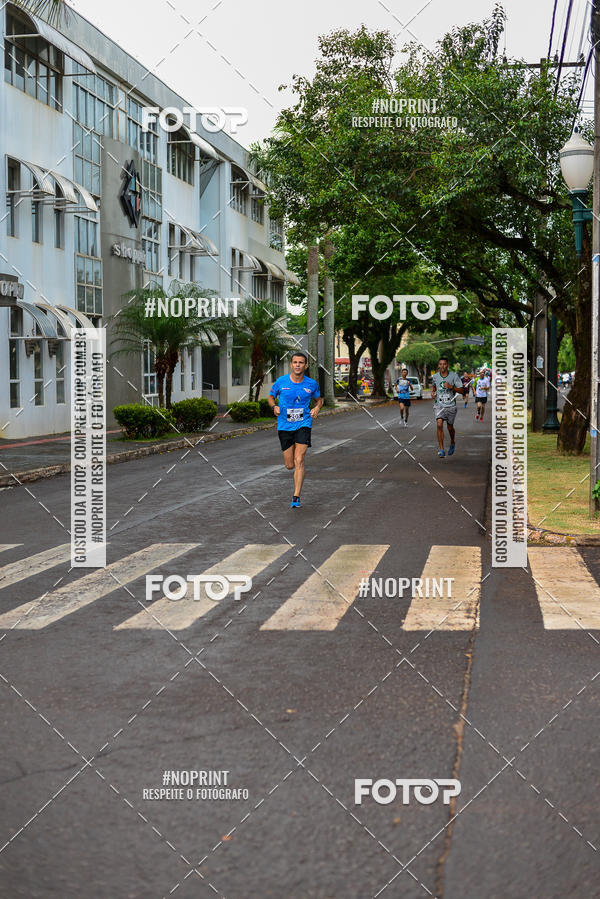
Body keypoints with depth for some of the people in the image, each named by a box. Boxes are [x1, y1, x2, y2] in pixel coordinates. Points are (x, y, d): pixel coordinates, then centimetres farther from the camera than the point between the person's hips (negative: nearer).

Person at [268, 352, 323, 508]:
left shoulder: (312, 384, -1)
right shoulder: (281, 381, -3)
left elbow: (319, 399, 17)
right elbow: (271, 396, 12)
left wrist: (317, 408, -4)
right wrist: (274, 406, -9)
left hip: (303, 425, -1)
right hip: (284, 426, 1)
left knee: (299, 461, -16)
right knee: (290, 465, 5)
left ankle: (296, 498, -12)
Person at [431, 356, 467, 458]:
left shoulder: (454, 375, -4)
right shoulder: (435, 376, 4)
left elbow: (462, 391, -4)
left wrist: (451, 387, -19)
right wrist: (432, 392, 5)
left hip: (450, 405, -1)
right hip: (439, 405, 1)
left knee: (450, 427, 10)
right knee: (439, 425, -18)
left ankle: (452, 443, 41)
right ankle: (441, 449, -16)